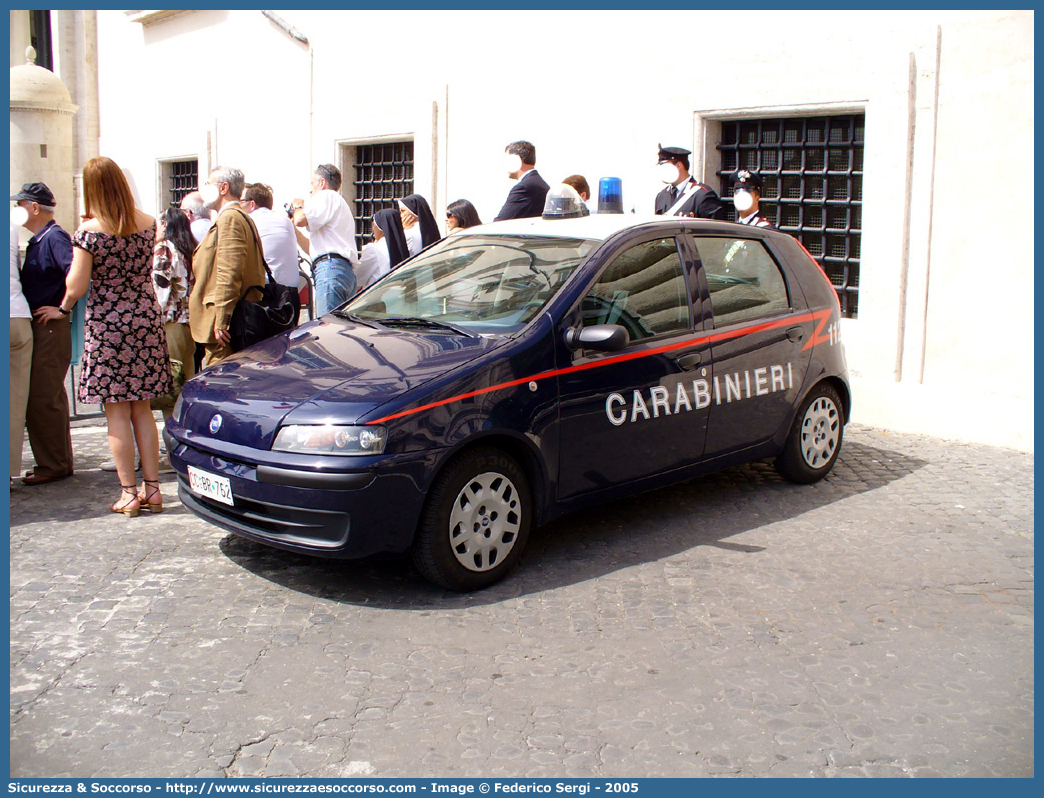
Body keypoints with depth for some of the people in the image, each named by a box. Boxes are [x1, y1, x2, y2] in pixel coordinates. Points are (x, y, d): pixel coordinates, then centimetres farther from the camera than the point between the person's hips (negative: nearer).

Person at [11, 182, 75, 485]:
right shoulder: (38, 240, 17)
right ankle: (58, 461, 22)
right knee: (44, 398, 14)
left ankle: (53, 465, 2)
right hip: (37, 327, 10)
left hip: (50, 329, -10)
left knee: (43, 400, -6)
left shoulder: (54, 238, -14)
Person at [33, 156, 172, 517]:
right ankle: (152, 488, 13)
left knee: (117, 412, 3)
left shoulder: (90, 231, -12)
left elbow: (77, 286, -10)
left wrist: (62, 309, 9)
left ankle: (130, 493, 6)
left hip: (108, 323, -5)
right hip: (146, 318, 5)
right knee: (142, 408, 12)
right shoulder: (148, 223, 2)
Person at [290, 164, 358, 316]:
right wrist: (292, 228, 33)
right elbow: (313, 248, 34)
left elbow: (301, 220, -12)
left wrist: (298, 206, 10)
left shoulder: (326, 196, 4)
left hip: (331, 266, -10)